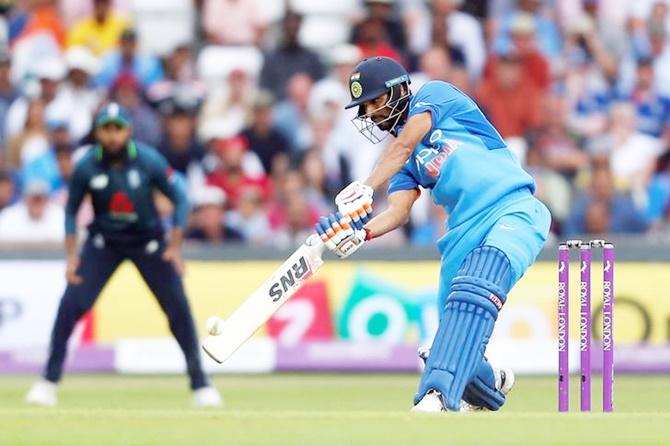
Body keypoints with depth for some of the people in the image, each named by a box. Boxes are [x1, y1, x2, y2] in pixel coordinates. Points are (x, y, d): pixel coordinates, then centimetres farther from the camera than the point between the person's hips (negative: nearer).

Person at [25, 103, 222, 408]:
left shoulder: (149, 161, -19)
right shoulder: (86, 167, -16)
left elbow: (179, 199, -7)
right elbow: (71, 210, 0)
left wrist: (174, 247, -11)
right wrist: (72, 255, -7)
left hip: (148, 241, 0)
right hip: (104, 242, 0)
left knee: (178, 308, -8)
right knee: (71, 304, -15)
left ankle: (200, 383, 5)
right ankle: (49, 381, -5)